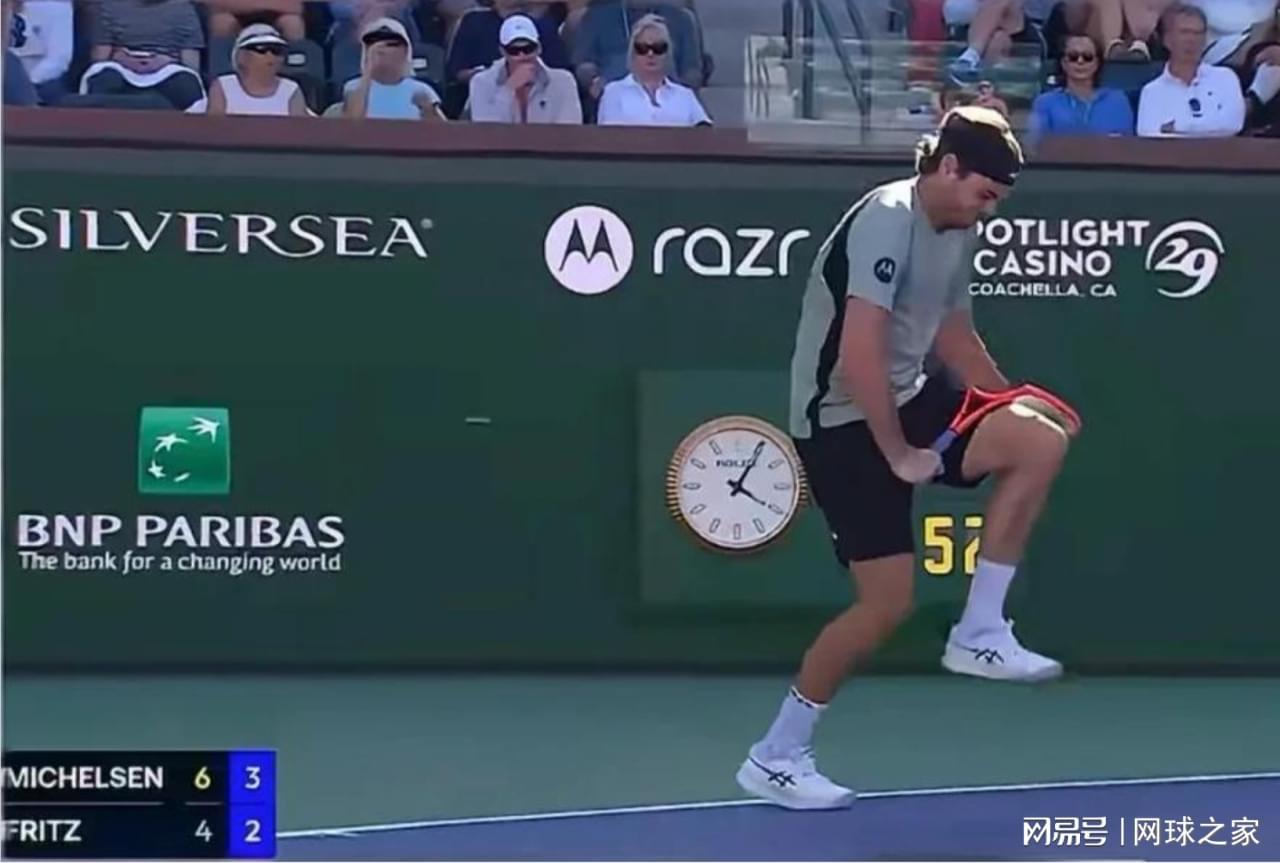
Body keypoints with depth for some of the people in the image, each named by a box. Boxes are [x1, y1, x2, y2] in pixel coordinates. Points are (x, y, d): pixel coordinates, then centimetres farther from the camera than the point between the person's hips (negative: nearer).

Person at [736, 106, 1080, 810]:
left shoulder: (958, 232, 10)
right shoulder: (887, 220, -19)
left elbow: (952, 332, 24)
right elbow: (860, 353, -27)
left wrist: (1016, 403, 15)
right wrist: (897, 454, -20)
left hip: (905, 402, 9)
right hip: (841, 422, -9)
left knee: (1042, 442, -9)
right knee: (887, 601, -9)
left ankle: (979, 633, -1)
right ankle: (775, 757, 8)